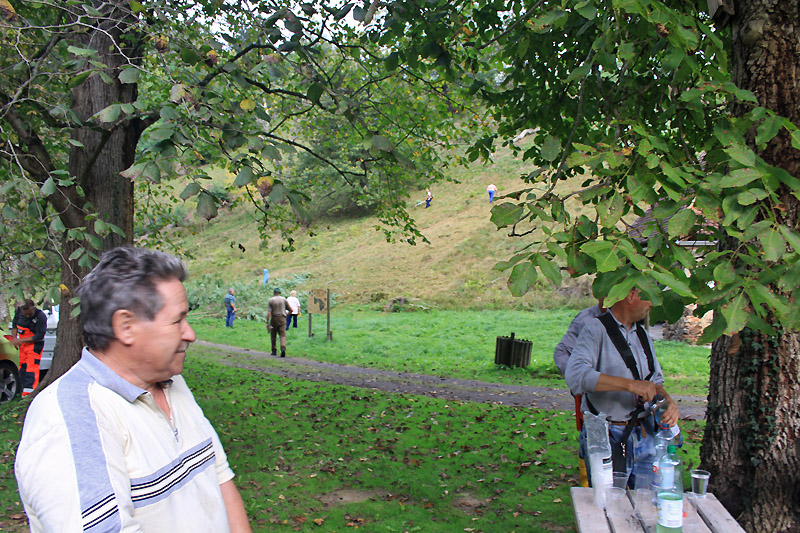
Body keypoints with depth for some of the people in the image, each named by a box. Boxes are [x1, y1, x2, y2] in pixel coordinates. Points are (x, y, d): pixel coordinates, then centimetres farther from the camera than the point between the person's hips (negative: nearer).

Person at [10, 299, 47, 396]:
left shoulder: (41, 317, -24)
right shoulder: (19, 310, -7)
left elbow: (39, 336, -21)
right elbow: (14, 323, 12)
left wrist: (20, 341, -22)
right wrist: (14, 337, 0)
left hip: (35, 345, -7)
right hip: (23, 344, 7)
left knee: (31, 369, -13)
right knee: (22, 368, 12)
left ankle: (28, 394, -16)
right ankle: (25, 392, 23)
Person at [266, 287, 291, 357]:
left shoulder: (271, 300, -1)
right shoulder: (284, 299, 4)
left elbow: (269, 312, -10)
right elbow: (290, 310, 5)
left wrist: (267, 322, -11)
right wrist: (286, 315, 22)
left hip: (274, 319, -1)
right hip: (282, 319, 1)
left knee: (273, 336, 12)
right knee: (283, 335, -3)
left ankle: (274, 351, 18)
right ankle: (283, 348, -25)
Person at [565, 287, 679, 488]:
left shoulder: (642, 334, 15)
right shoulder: (596, 330, -9)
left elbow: (655, 381, 22)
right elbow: (575, 375, -25)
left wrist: (668, 401, -1)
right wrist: (629, 384, -28)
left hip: (643, 435, 7)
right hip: (606, 437, -6)